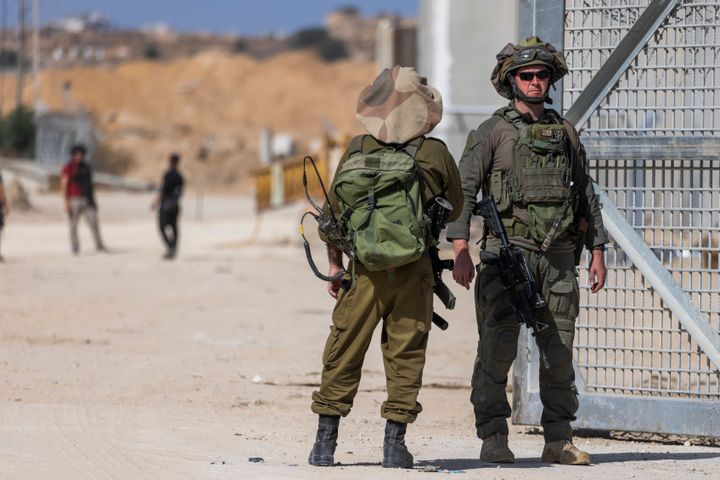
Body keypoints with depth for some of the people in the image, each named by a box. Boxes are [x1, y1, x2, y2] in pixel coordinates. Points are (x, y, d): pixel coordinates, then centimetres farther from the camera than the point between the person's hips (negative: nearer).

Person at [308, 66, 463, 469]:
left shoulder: (356, 151, -2)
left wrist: (335, 264, 15)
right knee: (405, 357, 7)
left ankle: (325, 442, 11)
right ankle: (395, 443, 4)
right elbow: (455, 209, 10)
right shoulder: (436, 155, -5)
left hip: (364, 272, 1)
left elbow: (333, 211, 4)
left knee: (343, 356, 10)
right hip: (414, 275, -1)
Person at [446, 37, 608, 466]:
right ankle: (494, 439, -4)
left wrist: (597, 252, 13)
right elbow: (463, 190, -6)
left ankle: (559, 441, 11)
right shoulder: (492, 132, 0)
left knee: (559, 350, 5)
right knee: (498, 348, -8)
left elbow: (586, 194, 19)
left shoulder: (564, 133, 14)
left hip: (559, 255, 4)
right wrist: (461, 250, -17)